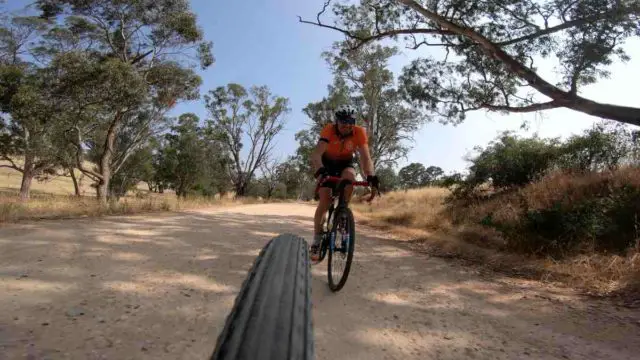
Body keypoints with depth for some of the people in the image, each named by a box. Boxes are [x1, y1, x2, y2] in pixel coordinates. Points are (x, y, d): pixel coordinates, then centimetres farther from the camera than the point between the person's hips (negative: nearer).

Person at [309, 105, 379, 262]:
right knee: (325, 200, -15)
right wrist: (320, 170, -62)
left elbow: (365, 157, -32)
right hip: (328, 162, -1)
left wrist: (370, 176, -51)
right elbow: (316, 154, -42)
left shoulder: (359, 132, -26)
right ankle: (317, 240, -3)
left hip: (346, 162, 2)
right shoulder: (329, 129, -30)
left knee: (350, 177, -35)